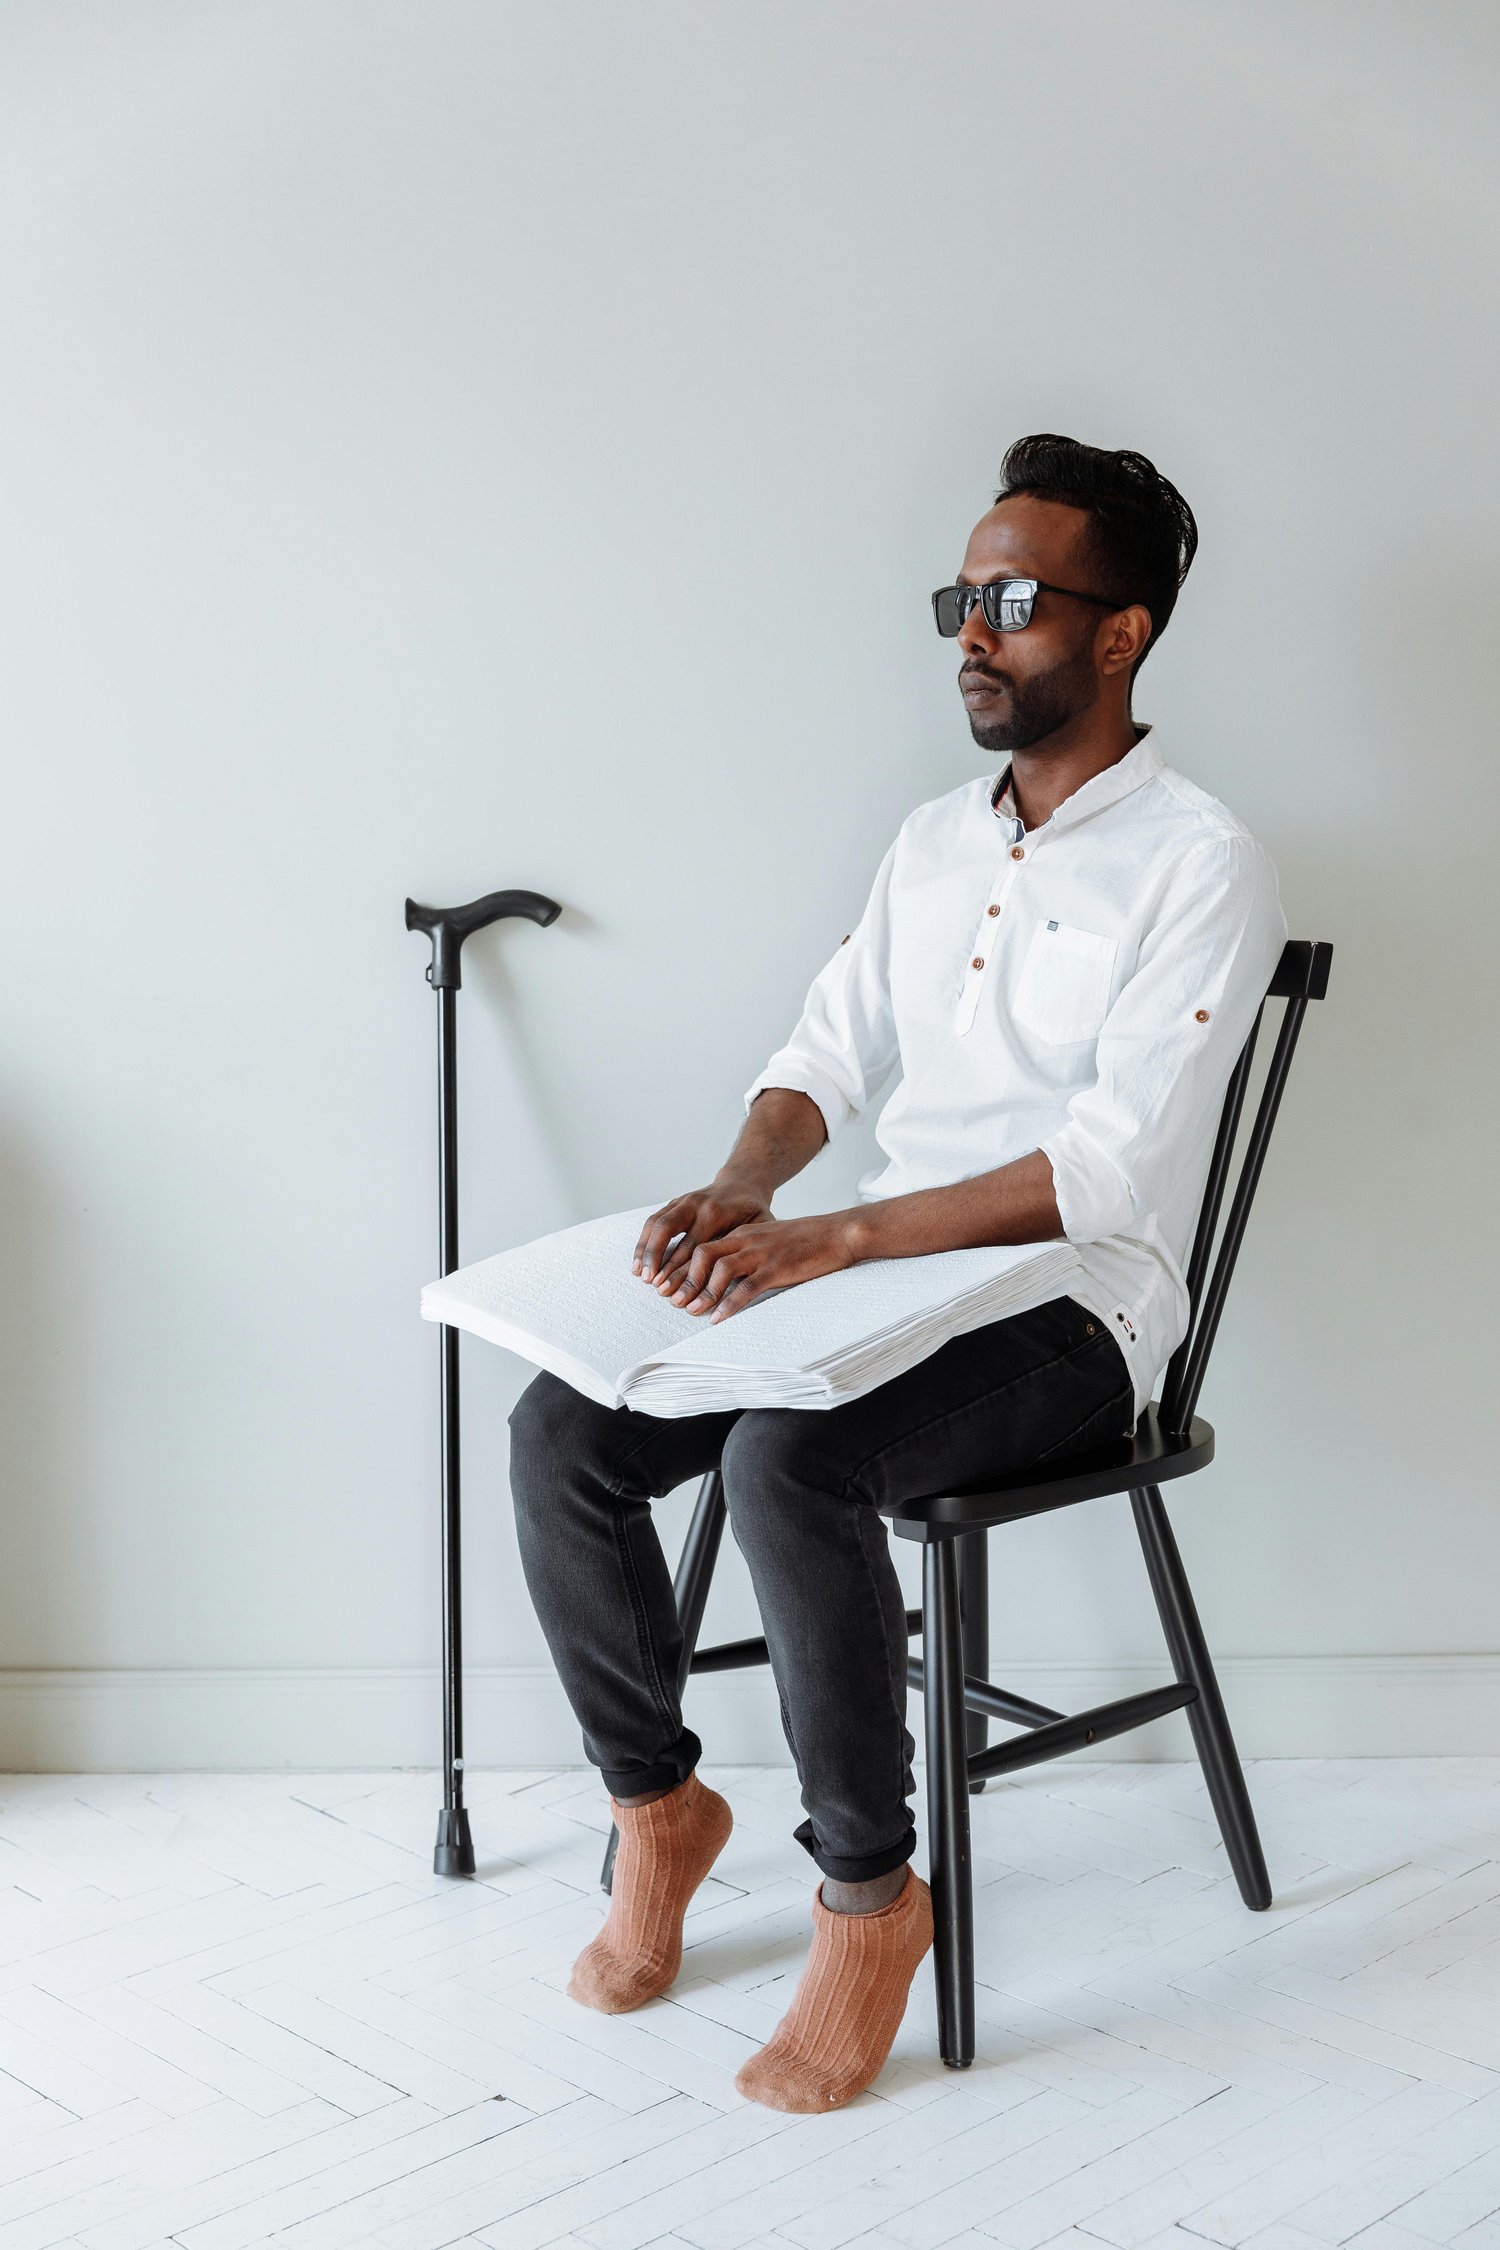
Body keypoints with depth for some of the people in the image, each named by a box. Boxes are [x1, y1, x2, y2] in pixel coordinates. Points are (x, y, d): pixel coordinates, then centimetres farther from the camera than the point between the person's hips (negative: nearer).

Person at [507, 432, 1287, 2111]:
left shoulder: (1201, 868, -11)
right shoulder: (934, 839, 14)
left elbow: (1109, 1170, -21)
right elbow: (828, 1056, 13)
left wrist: (830, 1236, -28)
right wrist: (735, 1192, -10)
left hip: (1070, 1310, -7)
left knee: (787, 1463, -35)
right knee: (561, 1431, -12)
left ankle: (867, 1894, -15)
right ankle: (656, 1805, 7)